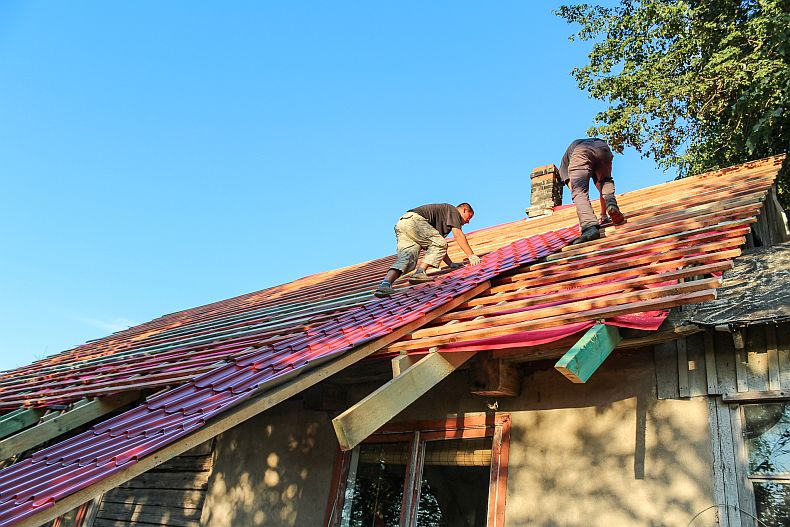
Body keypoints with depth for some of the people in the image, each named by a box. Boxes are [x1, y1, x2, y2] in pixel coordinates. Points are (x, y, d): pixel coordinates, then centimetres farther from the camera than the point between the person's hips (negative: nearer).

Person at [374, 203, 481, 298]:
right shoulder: (453, 210, 11)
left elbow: (437, 244, 35)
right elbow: (458, 234, -4)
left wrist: (451, 264, 32)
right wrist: (471, 255, -3)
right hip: (414, 220, -9)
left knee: (406, 258, -7)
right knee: (439, 244, -7)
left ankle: (385, 283, -29)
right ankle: (419, 273, -22)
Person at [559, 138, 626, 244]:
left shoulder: (565, 162, 37)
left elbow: (573, 189, 22)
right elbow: (602, 190, 45)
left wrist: (583, 220, 17)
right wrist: (603, 215, 49)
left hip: (580, 152, -3)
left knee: (579, 193, -7)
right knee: (606, 183, 28)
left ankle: (590, 227, -32)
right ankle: (611, 205, -3)